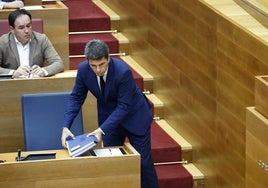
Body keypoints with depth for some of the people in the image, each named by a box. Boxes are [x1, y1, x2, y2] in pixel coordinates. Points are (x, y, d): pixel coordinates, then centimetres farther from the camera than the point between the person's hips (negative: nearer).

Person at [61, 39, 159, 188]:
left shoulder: (123, 71, -32)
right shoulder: (83, 70, -19)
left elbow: (124, 107, -28)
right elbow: (76, 98, -8)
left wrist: (102, 130, -35)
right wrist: (66, 127, -20)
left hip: (134, 116, -4)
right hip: (109, 116, 4)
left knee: (143, 161, 2)